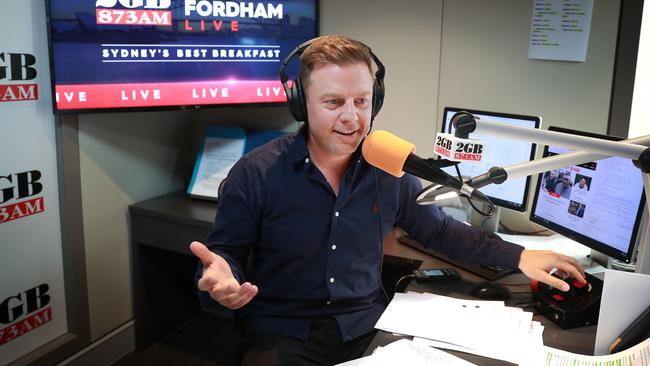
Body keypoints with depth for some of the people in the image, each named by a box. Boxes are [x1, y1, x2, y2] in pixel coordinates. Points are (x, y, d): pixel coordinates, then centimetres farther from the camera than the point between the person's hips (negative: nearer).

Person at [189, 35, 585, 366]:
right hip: (283, 333, -3)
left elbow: (438, 230, 12)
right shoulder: (256, 173, -11)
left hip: (369, 325, 4)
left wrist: (517, 256, 6)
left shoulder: (390, 170, -1)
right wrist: (222, 276, -27)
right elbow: (226, 251, -3)